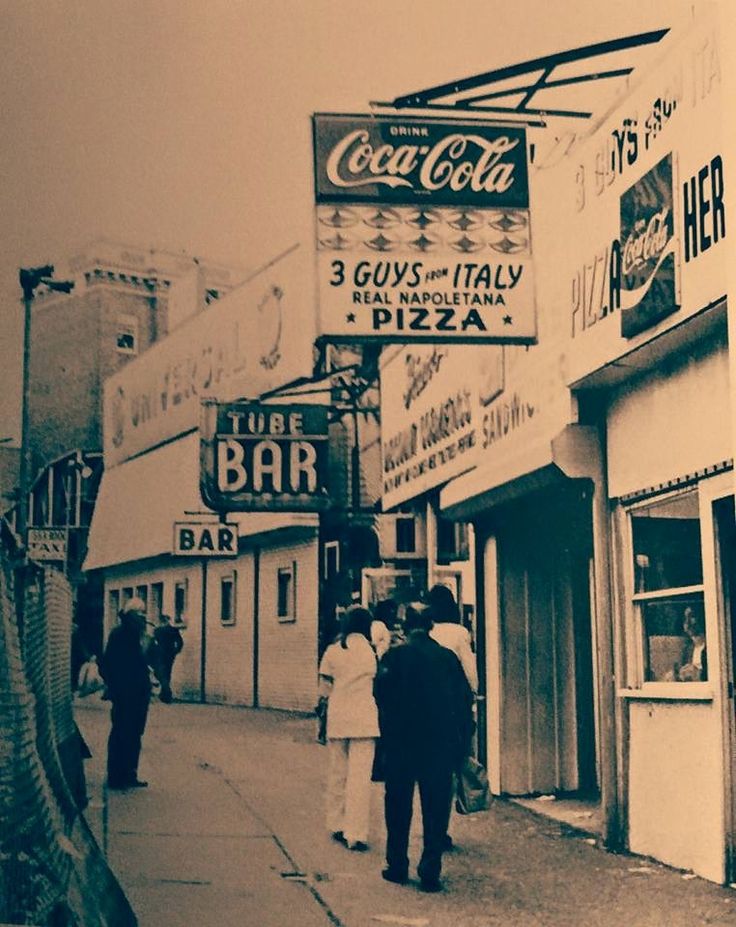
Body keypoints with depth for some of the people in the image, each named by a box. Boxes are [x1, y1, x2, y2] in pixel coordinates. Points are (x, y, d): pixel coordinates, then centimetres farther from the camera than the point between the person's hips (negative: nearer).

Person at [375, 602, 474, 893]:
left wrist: (388, 731, 5)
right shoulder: (447, 656, 2)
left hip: (402, 741, -1)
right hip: (441, 741, 2)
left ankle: (397, 866, 17)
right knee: (436, 808, 7)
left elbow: (382, 694, -10)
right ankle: (430, 871, 4)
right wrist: (462, 742, 7)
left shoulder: (395, 655, -6)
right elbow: (465, 699, 1)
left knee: (398, 806, 12)